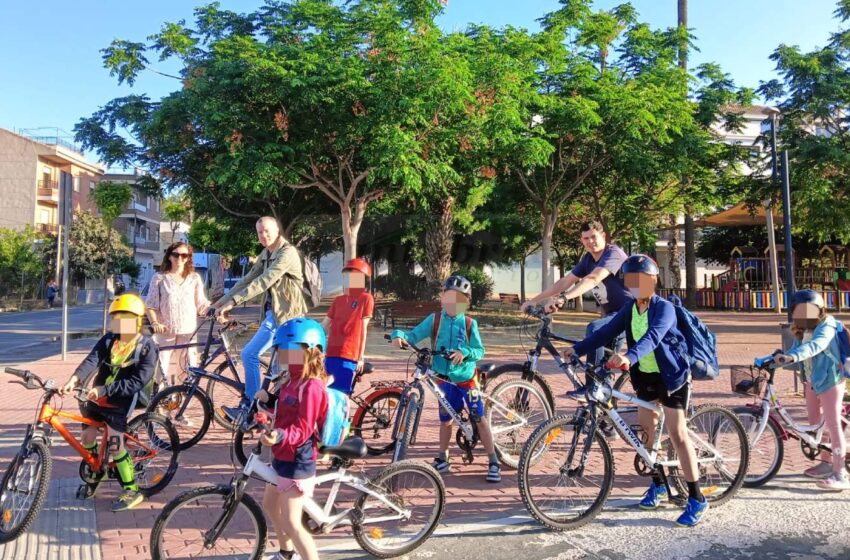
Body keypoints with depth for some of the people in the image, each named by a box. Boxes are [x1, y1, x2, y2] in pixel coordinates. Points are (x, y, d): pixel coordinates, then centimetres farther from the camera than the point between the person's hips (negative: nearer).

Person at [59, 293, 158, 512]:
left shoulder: (147, 347, -13)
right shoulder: (108, 340, 1)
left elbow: (138, 382, -22)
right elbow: (92, 360, -17)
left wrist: (103, 390, -29)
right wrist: (75, 379, -37)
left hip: (120, 403, -5)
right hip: (96, 398, 5)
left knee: (115, 445, -10)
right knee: (87, 438, 11)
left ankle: (133, 491, 4)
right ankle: (95, 473, 41)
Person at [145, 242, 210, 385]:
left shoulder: (195, 278, 8)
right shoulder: (159, 278, 5)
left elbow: (201, 304, 7)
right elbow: (150, 305, 3)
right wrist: (154, 323, -13)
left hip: (188, 330, 1)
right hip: (165, 330, -1)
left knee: (190, 367, -1)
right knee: (161, 366, 0)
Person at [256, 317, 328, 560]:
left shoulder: (311, 386, -24)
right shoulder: (290, 381, 6)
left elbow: (303, 429, -28)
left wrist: (280, 437, -45)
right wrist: (269, 399, -2)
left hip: (298, 462, -11)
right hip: (282, 457, 11)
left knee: (291, 523, -8)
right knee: (270, 504, 28)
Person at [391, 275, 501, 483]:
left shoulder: (469, 324, -4)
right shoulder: (434, 320, -3)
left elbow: (479, 350, -7)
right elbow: (413, 335, -9)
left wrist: (464, 352, -27)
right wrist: (399, 335, -30)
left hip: (466, 378, -1)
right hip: (444, 379, 1)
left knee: (479, 418, 0)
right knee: (446, 419, 13)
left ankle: (494, 462, 8)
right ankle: (443, 458, 31)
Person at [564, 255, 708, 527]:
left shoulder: (664, 308, -20)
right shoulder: (630, 308, 1)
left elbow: (653, 336, -39)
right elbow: (606, 332, -6)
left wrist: (629, 356, -56)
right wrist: (577, 349, -18)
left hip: (671, 375, -7)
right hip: (645, 375, 7)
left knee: (677, 434, -7)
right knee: (645, 428, 10)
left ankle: (697, 499, 3)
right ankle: (658, 485, 29)